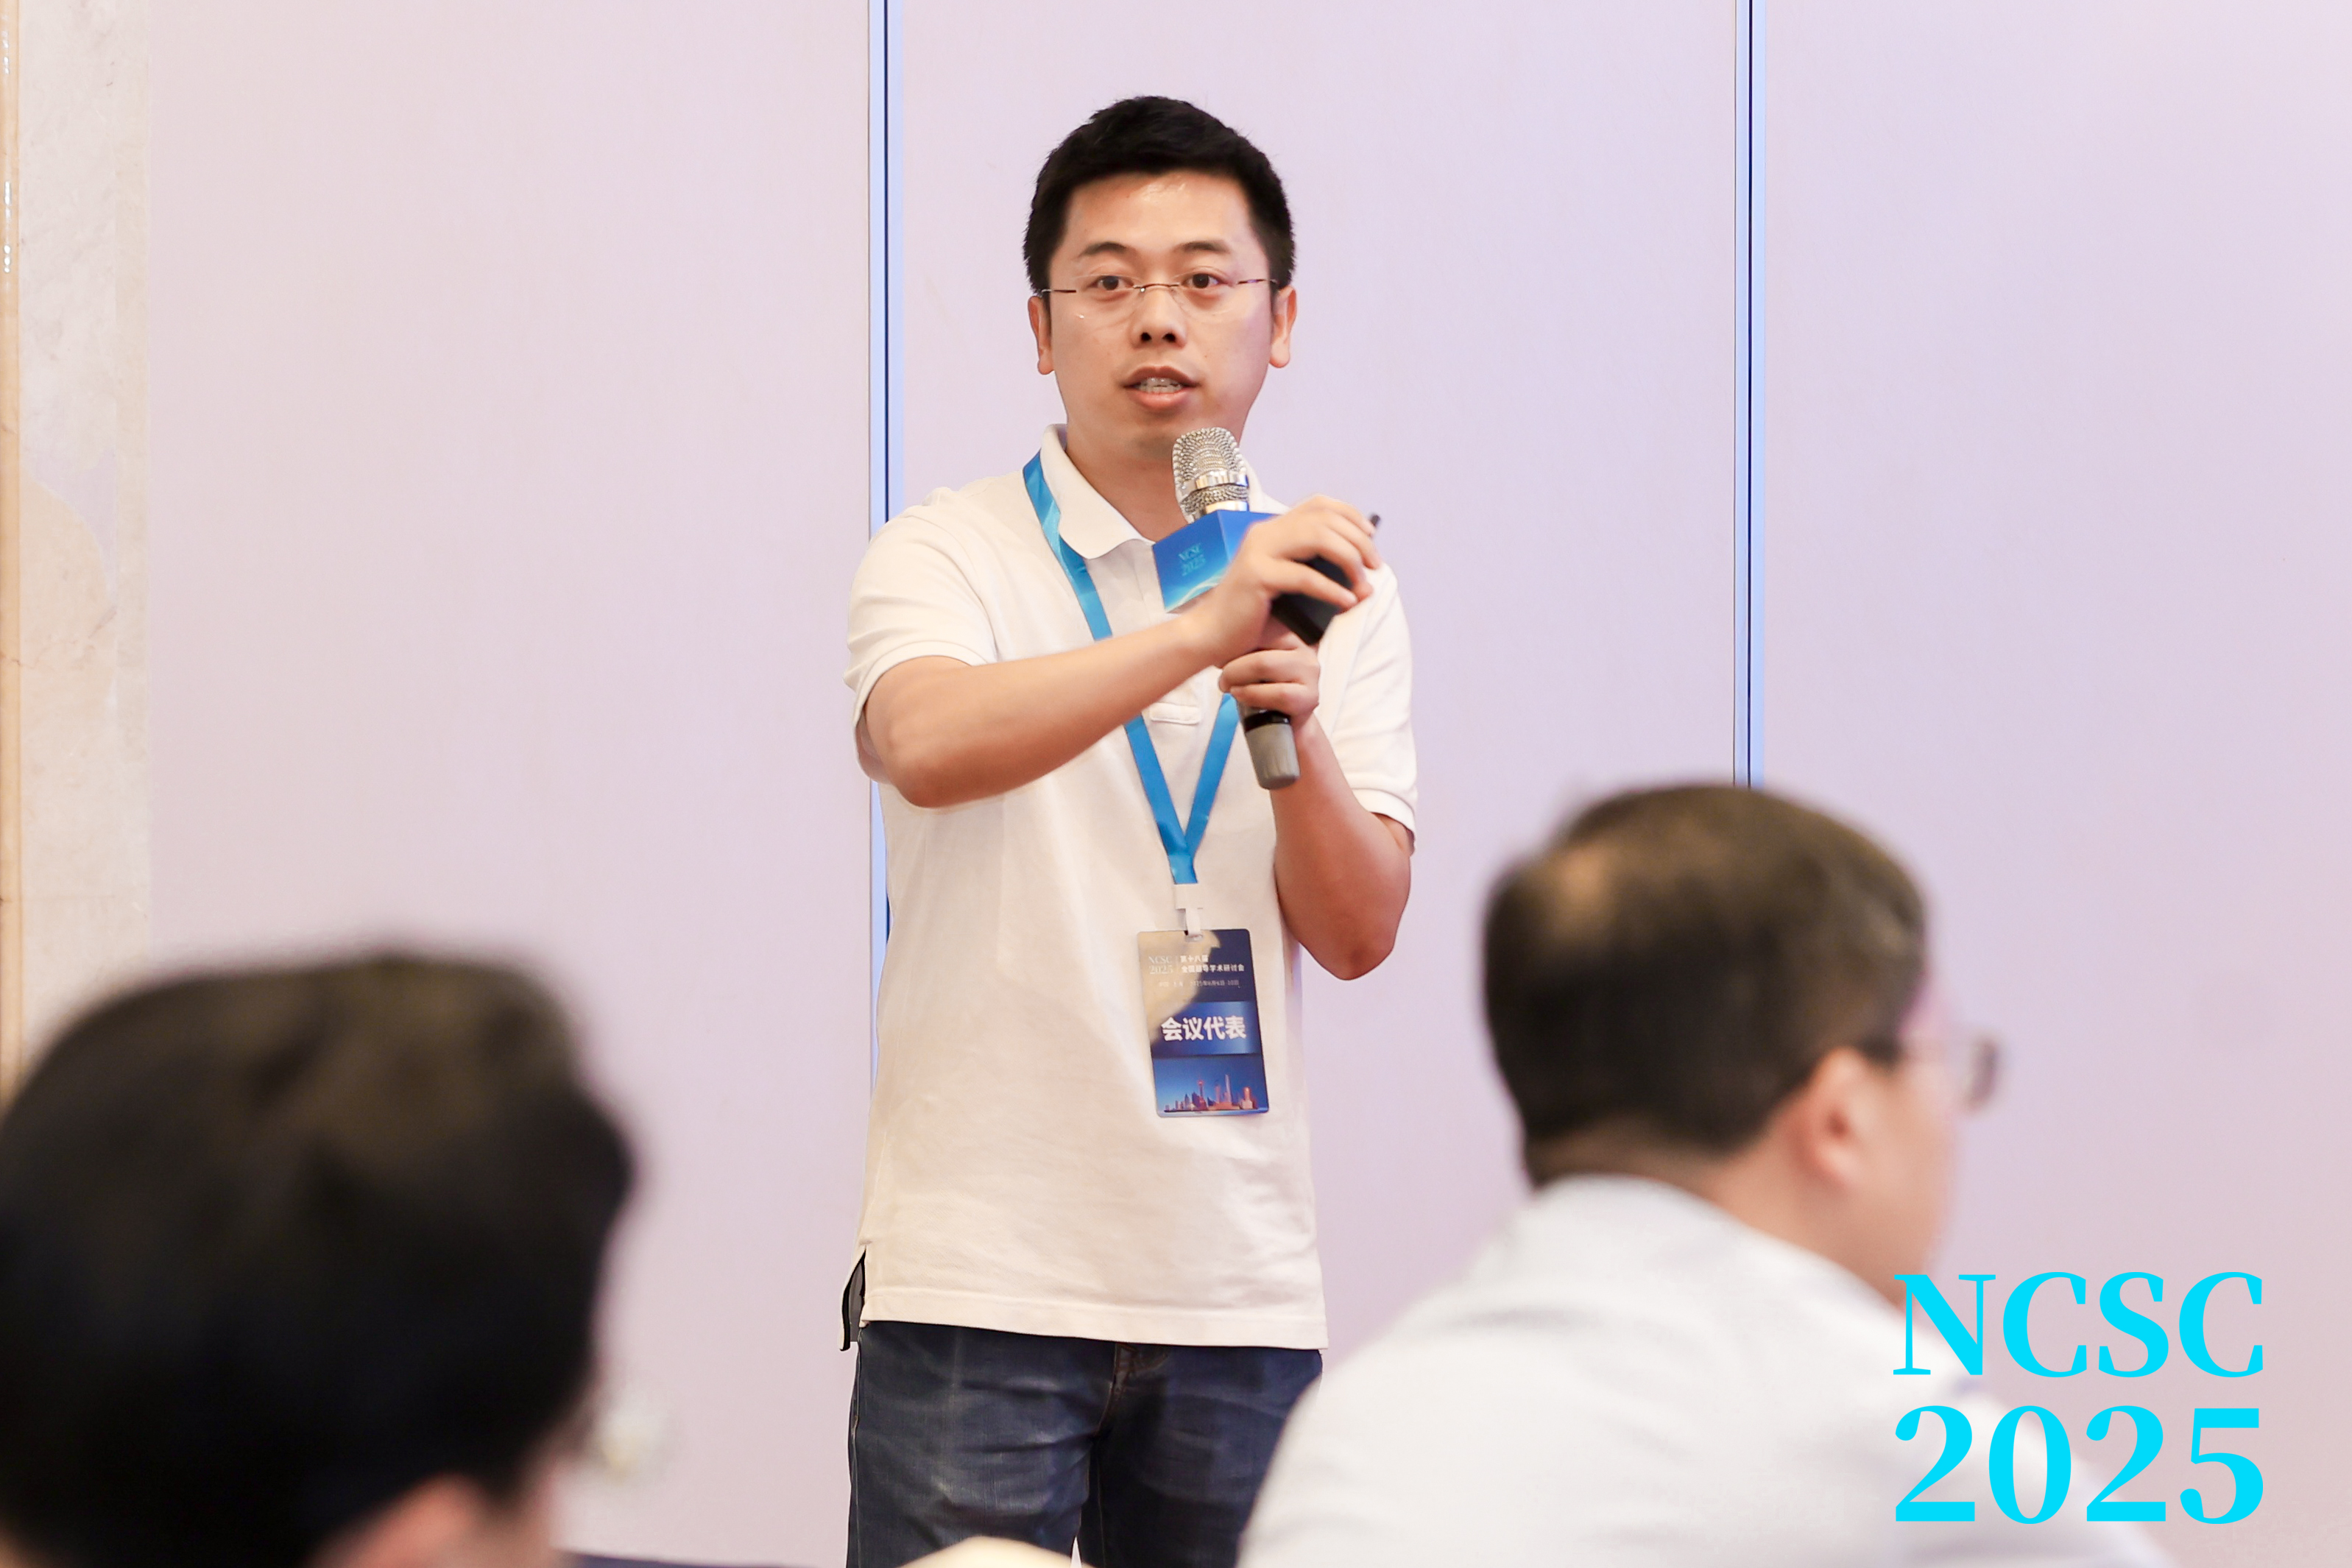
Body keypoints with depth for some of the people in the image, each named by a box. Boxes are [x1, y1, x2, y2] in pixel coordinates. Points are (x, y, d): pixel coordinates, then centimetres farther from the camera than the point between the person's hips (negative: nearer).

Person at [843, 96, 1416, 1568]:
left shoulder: (1328, 591, 10)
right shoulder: (953, 554, -1)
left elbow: (1359, 935, 1)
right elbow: (926, 746, -24)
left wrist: (1296, 737, -18)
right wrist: (1203, 632, -34)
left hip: (1241, 1283, 3)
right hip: (980, 1277, -3)